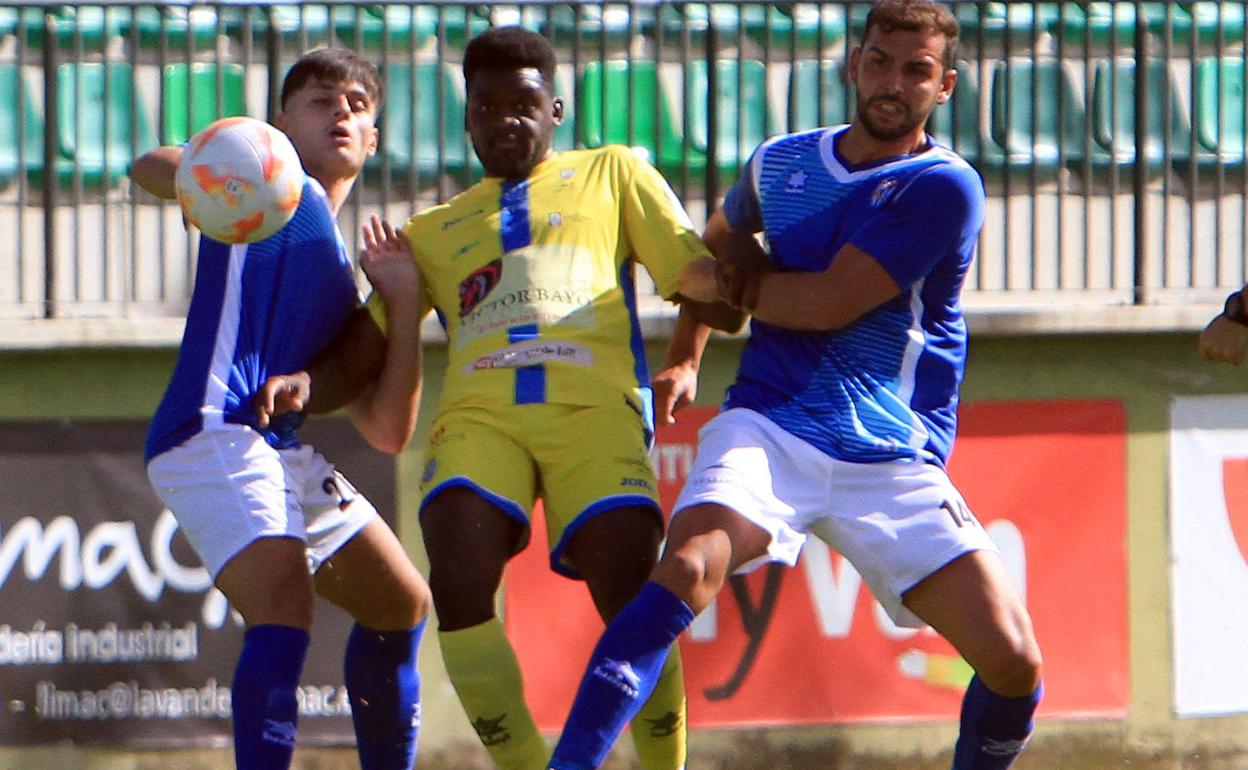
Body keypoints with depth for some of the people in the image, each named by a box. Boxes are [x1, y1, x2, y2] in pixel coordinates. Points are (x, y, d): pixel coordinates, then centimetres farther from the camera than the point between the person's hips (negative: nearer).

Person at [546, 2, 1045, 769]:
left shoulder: (944, 188, -5)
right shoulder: (781, 163, 12)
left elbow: (827, 304, -11)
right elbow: (720, 240, 37)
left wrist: (720, 283, 3)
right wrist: (684, 353, 34)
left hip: (893, 459, -2)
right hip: (771, 426, 2)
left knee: (1014, 663, -14)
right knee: (687, 566, -30)